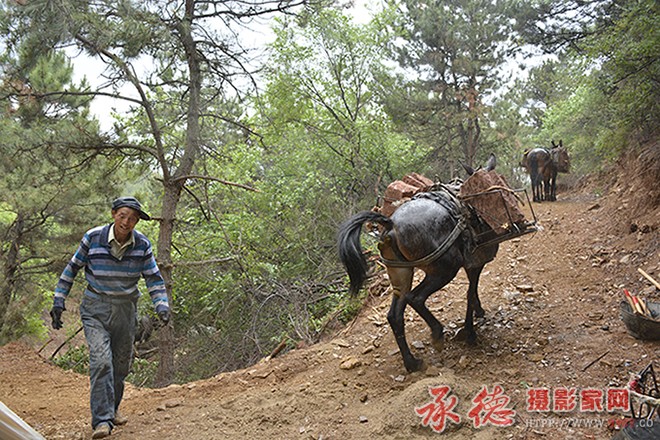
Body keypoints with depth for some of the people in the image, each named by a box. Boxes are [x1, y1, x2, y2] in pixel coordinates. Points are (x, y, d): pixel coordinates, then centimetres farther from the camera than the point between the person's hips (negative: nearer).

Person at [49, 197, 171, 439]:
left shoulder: (142, 244, -6)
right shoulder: (93, 238, -12)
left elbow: (154, 278, 0)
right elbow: (72, 268, 0)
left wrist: (162, 306, -14)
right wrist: (58, 302, -1)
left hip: (126, 308, 3)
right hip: (95, 308, -3)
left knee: (121, 364, 12)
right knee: (101, 360, -19)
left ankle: (112, 408, 34)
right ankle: (102, 421, -17)